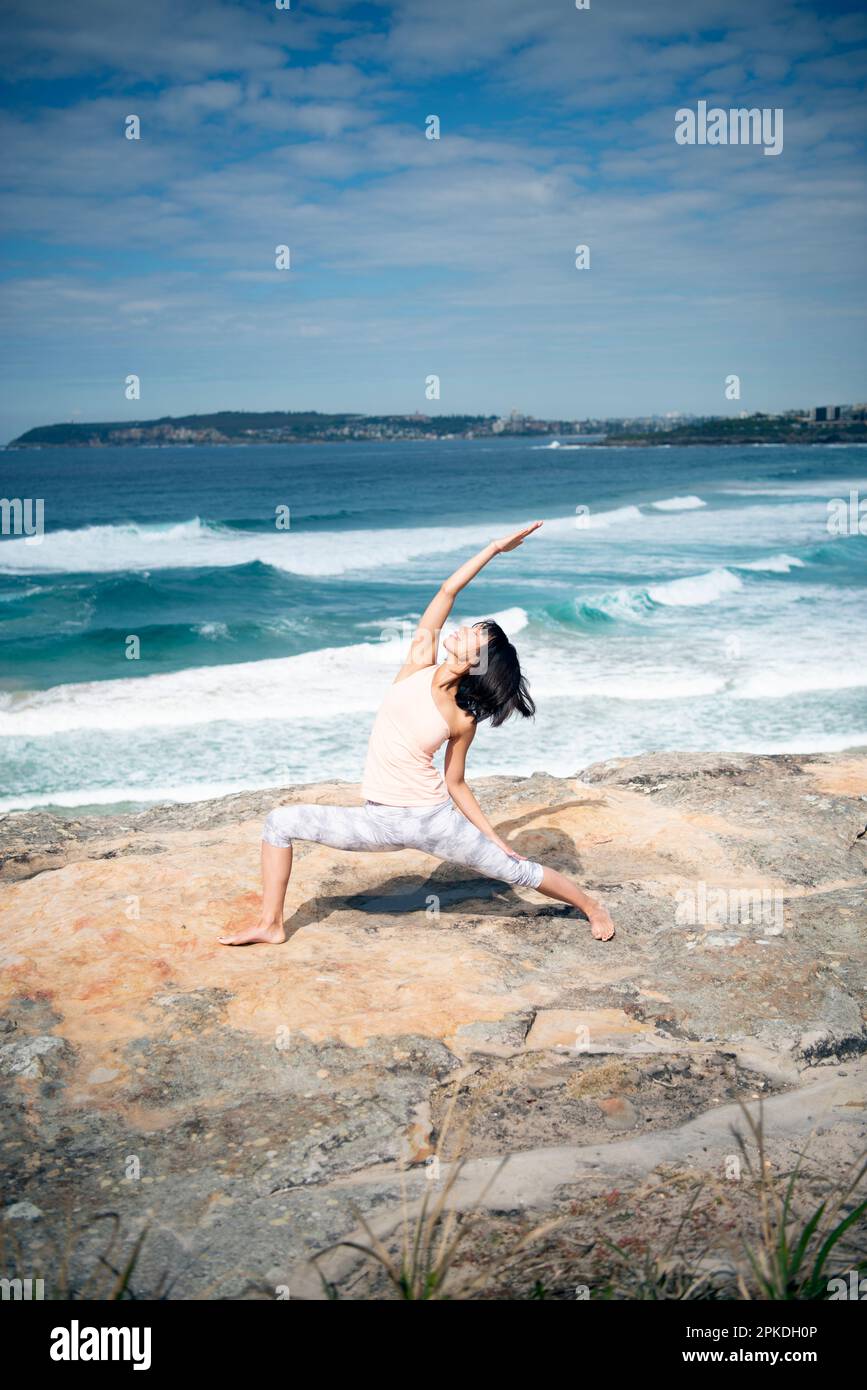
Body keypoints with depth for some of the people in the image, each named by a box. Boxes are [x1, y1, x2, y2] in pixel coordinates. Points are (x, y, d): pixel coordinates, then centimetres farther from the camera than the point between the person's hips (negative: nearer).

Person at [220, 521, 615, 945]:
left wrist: (495, 838, 4)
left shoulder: (462, 720, -8)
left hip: (434, 819, -3)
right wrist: (495, 548, 1)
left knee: (517, 870, 7)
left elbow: (456, 785, 4)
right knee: (280, 821, -5)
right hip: (379, 821, 3)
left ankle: (592, 908, 33)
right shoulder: (418, 664, -3)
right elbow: (447, 592, -5)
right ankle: (271, 925, 7)